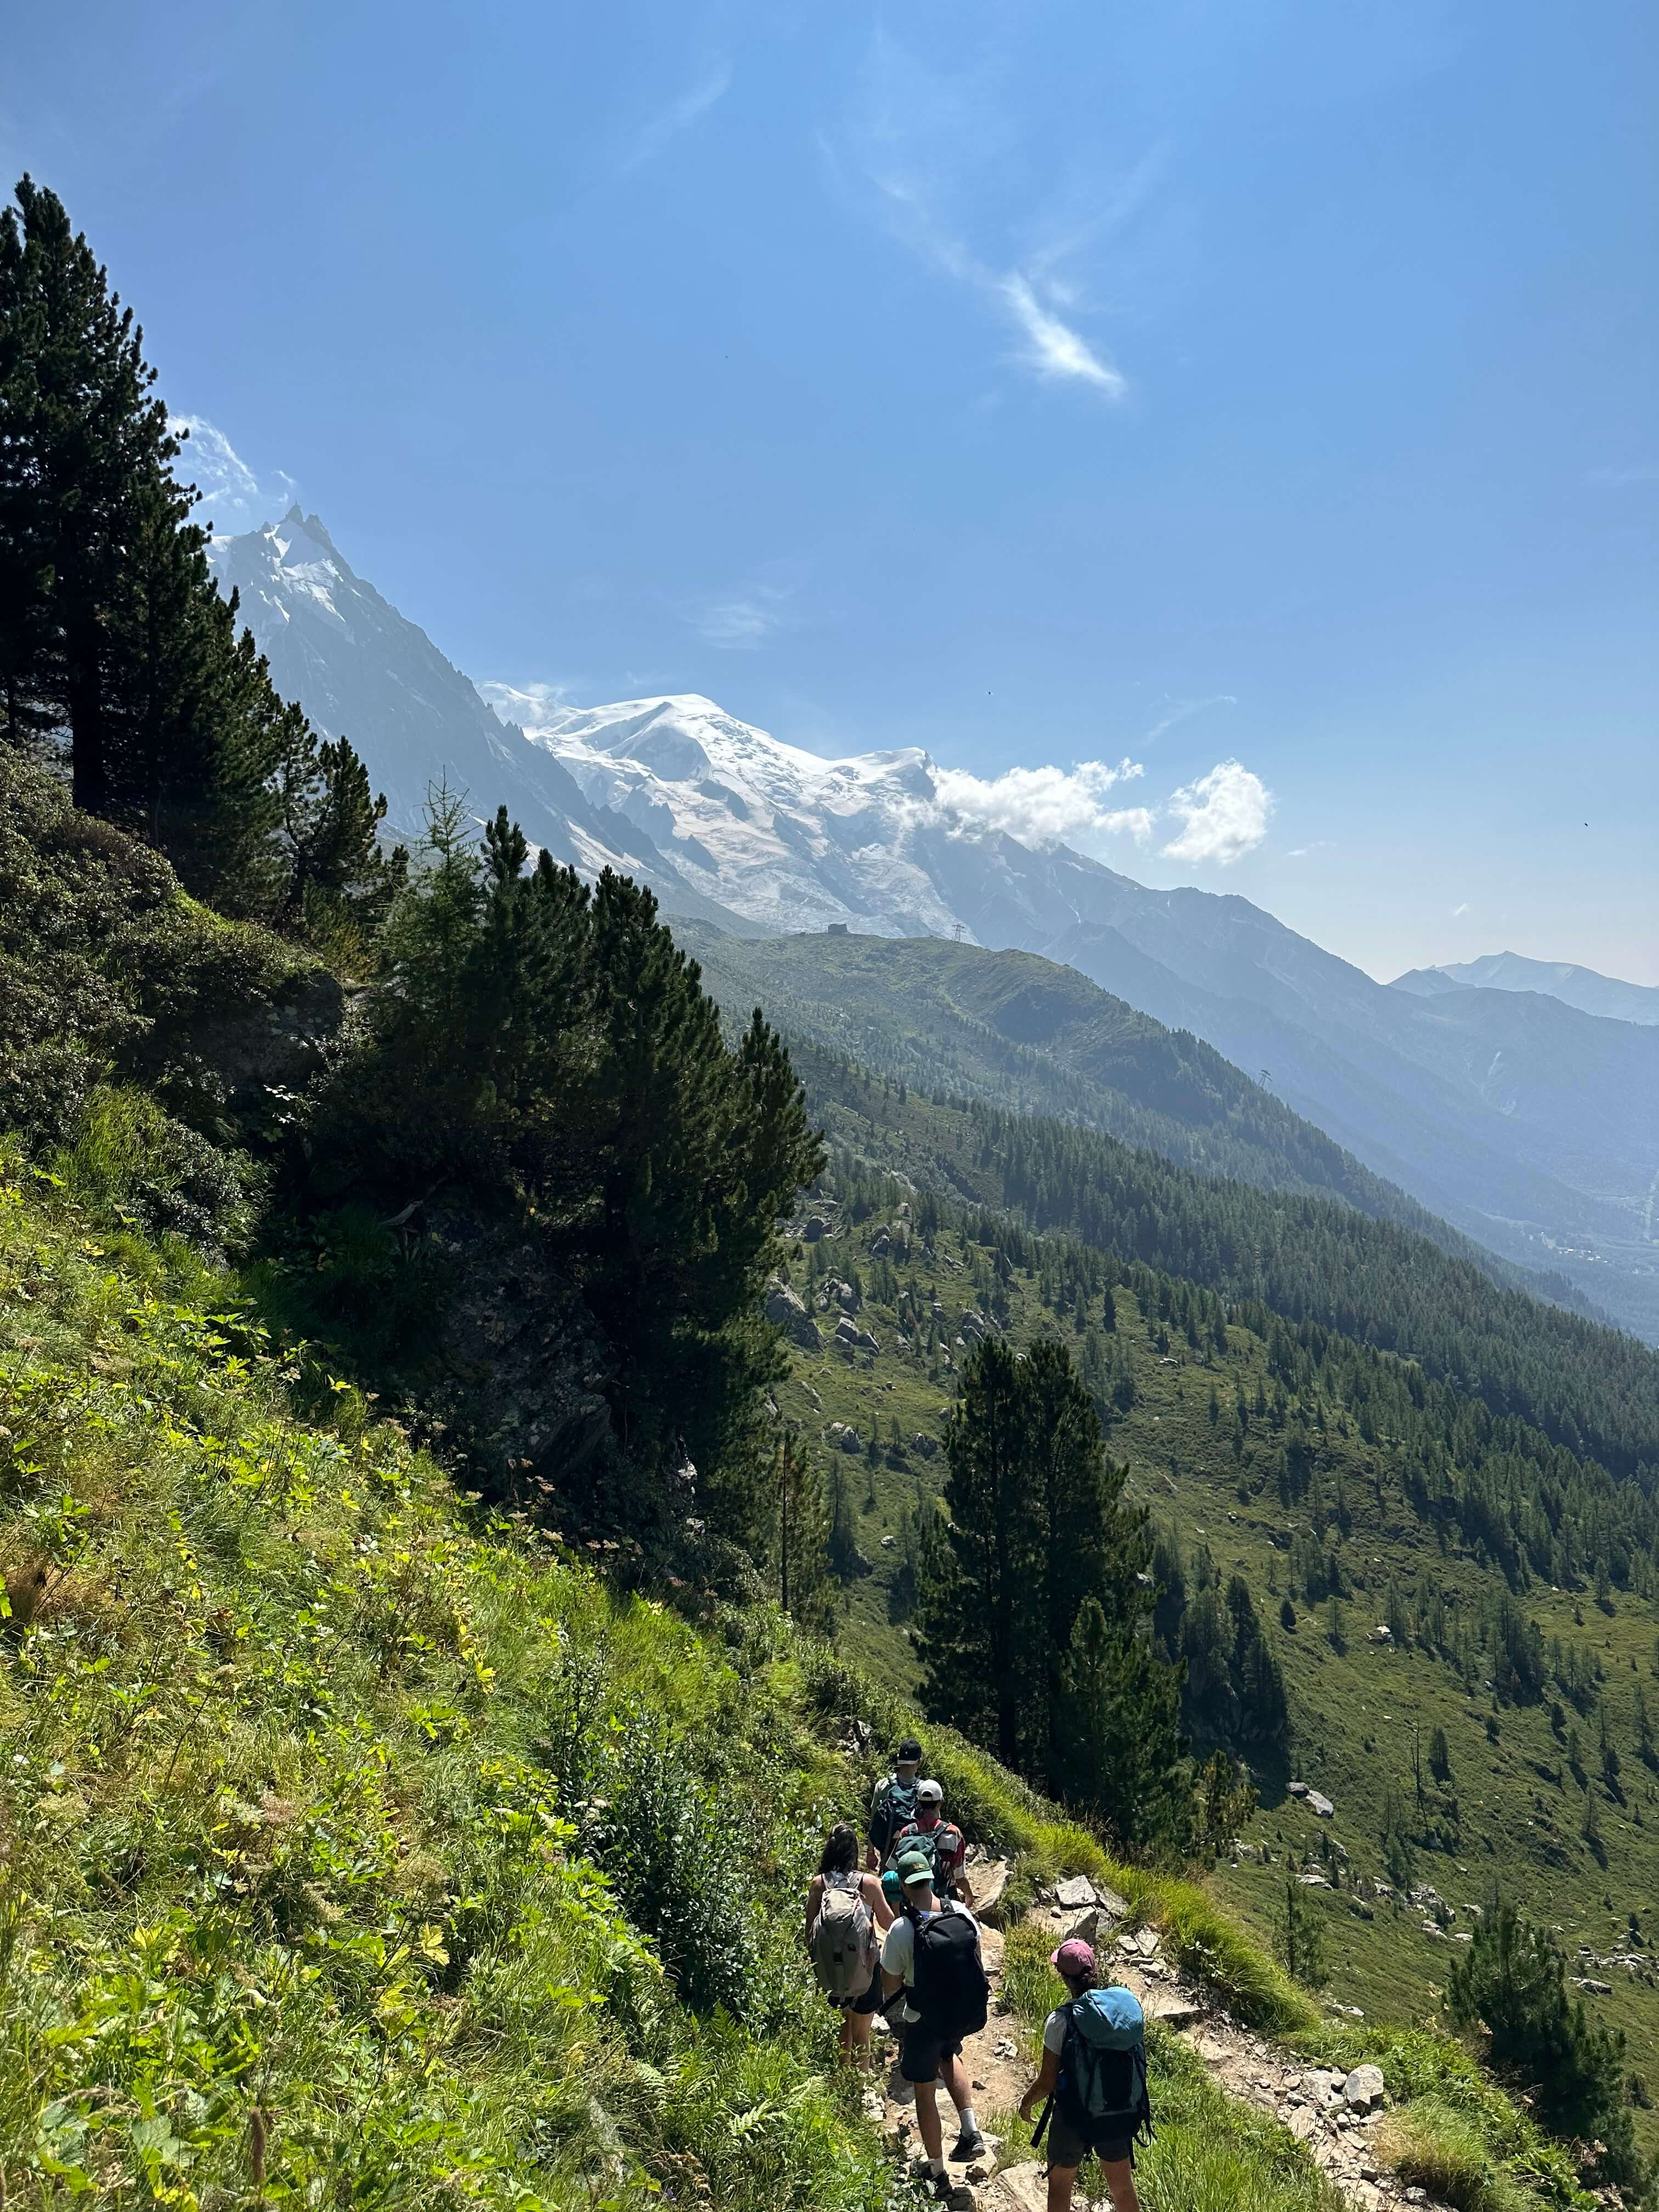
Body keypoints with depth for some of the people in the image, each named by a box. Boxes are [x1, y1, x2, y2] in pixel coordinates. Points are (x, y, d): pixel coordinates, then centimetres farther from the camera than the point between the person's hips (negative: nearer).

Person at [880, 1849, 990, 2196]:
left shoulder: (901, 1930, -25)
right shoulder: (962, 1914, -12)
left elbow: (890, 1988, -12)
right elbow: (975, 1962, 4)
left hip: (924, 2021, -4)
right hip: (967, 2015, 4)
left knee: (925, 2092, 17)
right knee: (948, 2057, 35)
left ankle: (937, 2174, 28)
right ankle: (971, 2132, 23)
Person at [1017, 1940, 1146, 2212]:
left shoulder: (1060, 2021, -23)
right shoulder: (1126, 2004, -13)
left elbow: (1047, 2082, -16)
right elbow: (1135, 2058, -1)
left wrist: (1027, 2102, 5)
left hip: (1073, 2117, -3)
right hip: (1118, 2114, 4)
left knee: (1060, 2186, 21)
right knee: (1123, 2188, 24)